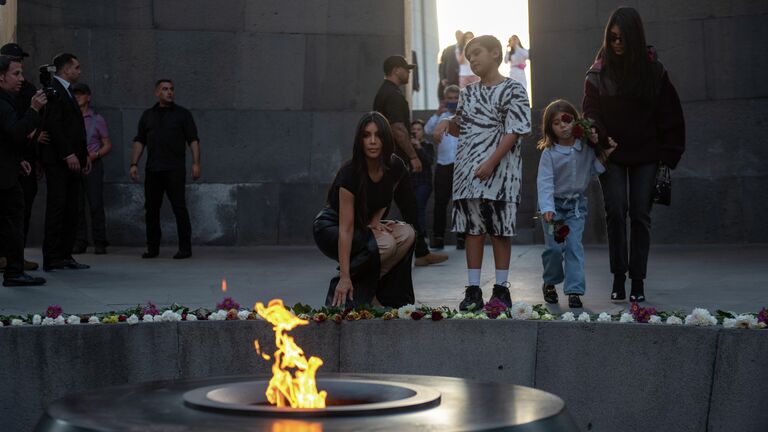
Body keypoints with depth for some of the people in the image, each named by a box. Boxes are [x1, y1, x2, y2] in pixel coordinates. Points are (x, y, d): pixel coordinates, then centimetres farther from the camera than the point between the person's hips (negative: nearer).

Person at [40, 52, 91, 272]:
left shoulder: (66, 91, 22)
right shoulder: (52, 89, -8)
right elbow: (53, 124, -17)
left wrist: (84, 154, 16)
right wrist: (68, 154, -21)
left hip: (72, 159, 9)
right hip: (58, 161, -9)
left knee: (71, 210, 7)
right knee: (57, 207, -9)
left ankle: (65, 255, 10)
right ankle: (52, 258, -7)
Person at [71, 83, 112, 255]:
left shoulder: (97, 119, 8)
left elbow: (107, 145, 8)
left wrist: (94, 155, -9)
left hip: (93, 165, -2)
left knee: (96, 205, -8)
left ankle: (99, 243, -5)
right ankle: (80, 242, 4)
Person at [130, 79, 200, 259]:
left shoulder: (182, 114, 5)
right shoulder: (148, 115, 15)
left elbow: (193, 140, 1)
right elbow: (139, 141, 15)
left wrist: (196, 163, -9)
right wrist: (134, 164, 6)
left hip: (175, 170, -4)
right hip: (153, 170, 4)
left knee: (179, 207, -6)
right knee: (151, 208, 5)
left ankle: (185, 248, -2)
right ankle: (152, 248, 13)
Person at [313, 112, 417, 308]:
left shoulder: (395, 167, -12)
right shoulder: (350, 173, -29)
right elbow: (346, 228, -31)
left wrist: (375, 221, -12)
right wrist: (345, 278, -35)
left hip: (365, 224, 6)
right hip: (331, 226, -6)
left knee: (407, 234, -20)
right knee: (385, 244, -30)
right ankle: (339, 291, -14)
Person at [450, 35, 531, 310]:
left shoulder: (512, 90, -4)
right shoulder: (468, 93, 14)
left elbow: (513, 132, -11)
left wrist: (491, 162, -18)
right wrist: (451, 123, -1)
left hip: (499, 171, -5)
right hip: (468, 171, 5)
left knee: (500, 229, 2)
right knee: (473, 228, 6)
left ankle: (501, 288, 10)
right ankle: (473, 290, 10)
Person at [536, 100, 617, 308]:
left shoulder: (586, 147, -1)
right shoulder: (549, 153, -10)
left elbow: (592, 173, 4)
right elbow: (544, 182, -18)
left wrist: (603, 157, -13)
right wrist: (547, 209, -30)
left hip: (576, 204, 2)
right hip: (554, 204, -2)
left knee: (574, 246, -8)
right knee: (554, 247, -5)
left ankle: (574, 290, -4)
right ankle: (550, 282, 21)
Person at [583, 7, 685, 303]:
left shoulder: (653, 71, 1)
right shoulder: (598, 73, 1)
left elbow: (670, 115, 2)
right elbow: (590, 111, 0)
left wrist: (668, 155, -3)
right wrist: (594, 132, -22)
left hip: (645, 156, 0)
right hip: (611, 155, 0)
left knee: (640, 214, 0)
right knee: (615, 212, -8)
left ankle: (638, 281, 4)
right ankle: (618, 278, 0)